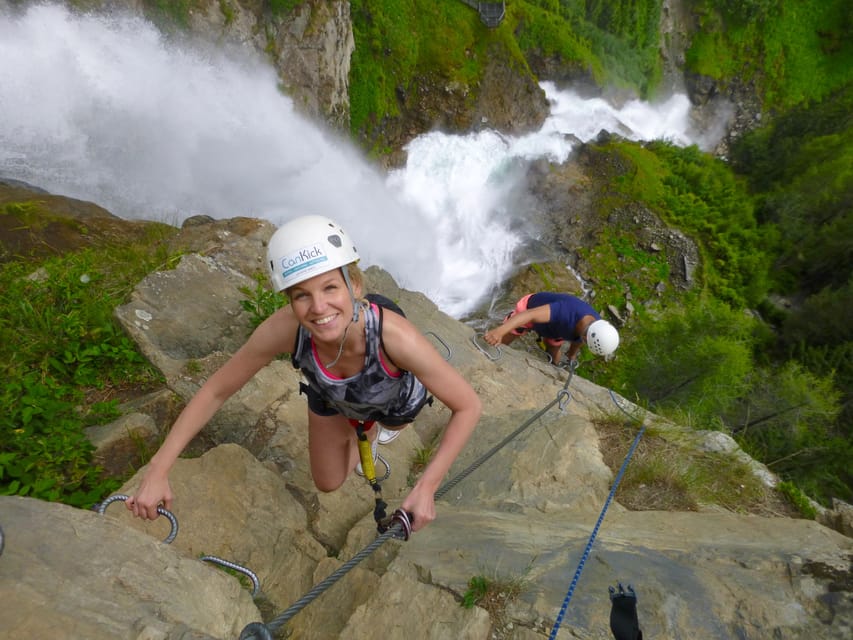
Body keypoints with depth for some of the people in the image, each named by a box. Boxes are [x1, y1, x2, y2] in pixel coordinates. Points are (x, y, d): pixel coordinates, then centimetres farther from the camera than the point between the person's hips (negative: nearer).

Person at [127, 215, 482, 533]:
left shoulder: (396, 335, -48)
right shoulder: (283, 329, -41)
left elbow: (469, 406, -35)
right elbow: (215, 390, -24)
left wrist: (426, 486, -41)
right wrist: (157, 470, -24)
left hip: (395, 399, -1)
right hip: (332, 398, 1)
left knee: (389, 425, 35)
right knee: (328, 483, 21)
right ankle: (366, 432, 47)